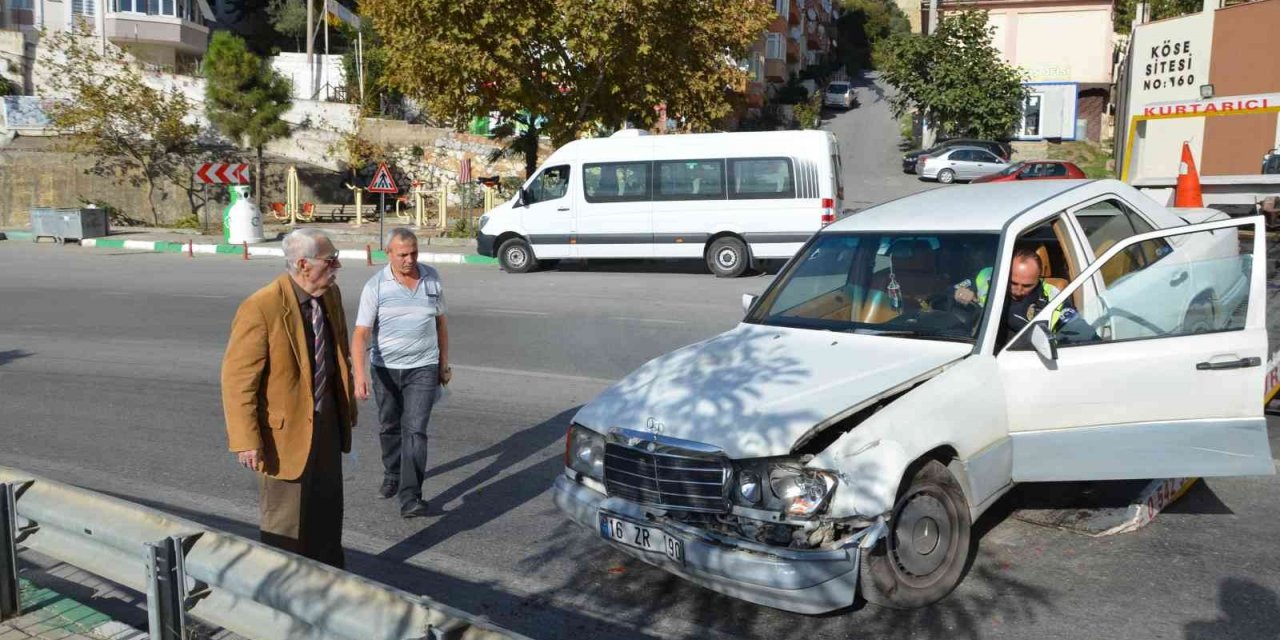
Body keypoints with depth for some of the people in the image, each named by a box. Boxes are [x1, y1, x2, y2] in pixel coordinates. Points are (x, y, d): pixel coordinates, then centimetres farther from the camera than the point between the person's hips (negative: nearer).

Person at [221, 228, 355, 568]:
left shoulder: (331, 295, 0)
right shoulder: (261, 308, -23)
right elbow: (237, 380, -20)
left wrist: (348, 410, 15)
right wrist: (246, 441, -21)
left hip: (327, 424, 7)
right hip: (286, 429, -7)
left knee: (327, 514, 22)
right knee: (285, 521, 9)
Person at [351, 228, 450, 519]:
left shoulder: (432, 278, -1)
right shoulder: (375, 286, -10)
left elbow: (440, 321, 10)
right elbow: (361, 333, -14)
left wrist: (444, 362, 12)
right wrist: (360, 373, -26)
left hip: (423, 368, 0)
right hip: (385, 369, 0)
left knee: (415, 430, -8)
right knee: (389, 427, 17)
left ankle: (410, 498, -7)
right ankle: (392, 474, 42)